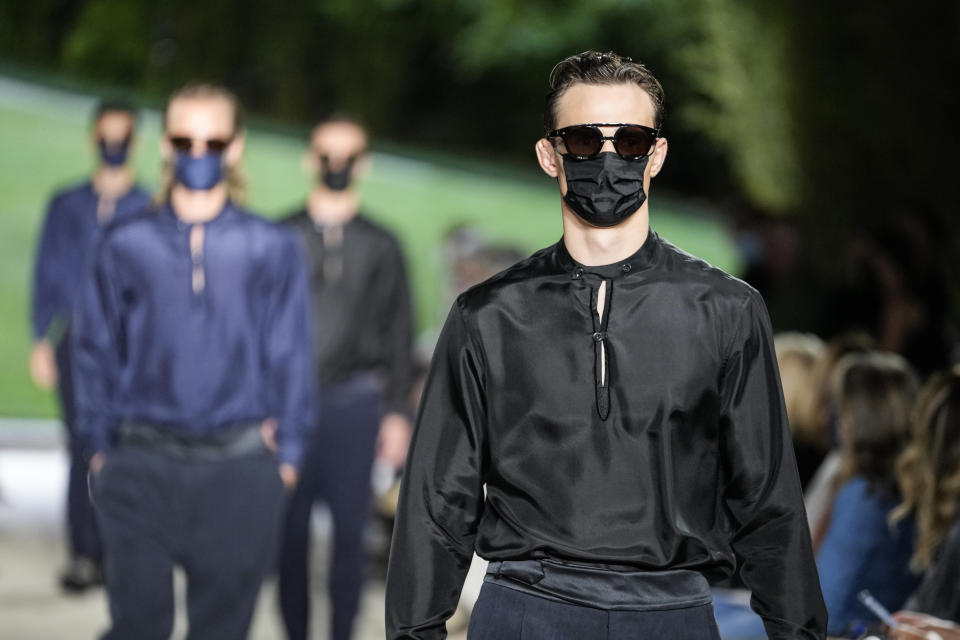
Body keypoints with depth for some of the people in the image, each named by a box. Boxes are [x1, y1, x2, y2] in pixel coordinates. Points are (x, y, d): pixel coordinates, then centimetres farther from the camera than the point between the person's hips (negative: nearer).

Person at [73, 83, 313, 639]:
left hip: (240, 470, 0)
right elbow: (98, 350, 11)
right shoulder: (127, 246, 5)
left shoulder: (273, 249, 3)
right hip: (141, 468, 0)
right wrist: (100, 445, 6)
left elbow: (291, 358, 6)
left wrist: (286, 452, 2)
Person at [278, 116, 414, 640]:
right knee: (290, 528, 0)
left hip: (354, 401, 0)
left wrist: (398, 413, 2)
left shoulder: (381, 246, 10)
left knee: (349, 527, -1)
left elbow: (399, 333, 9)